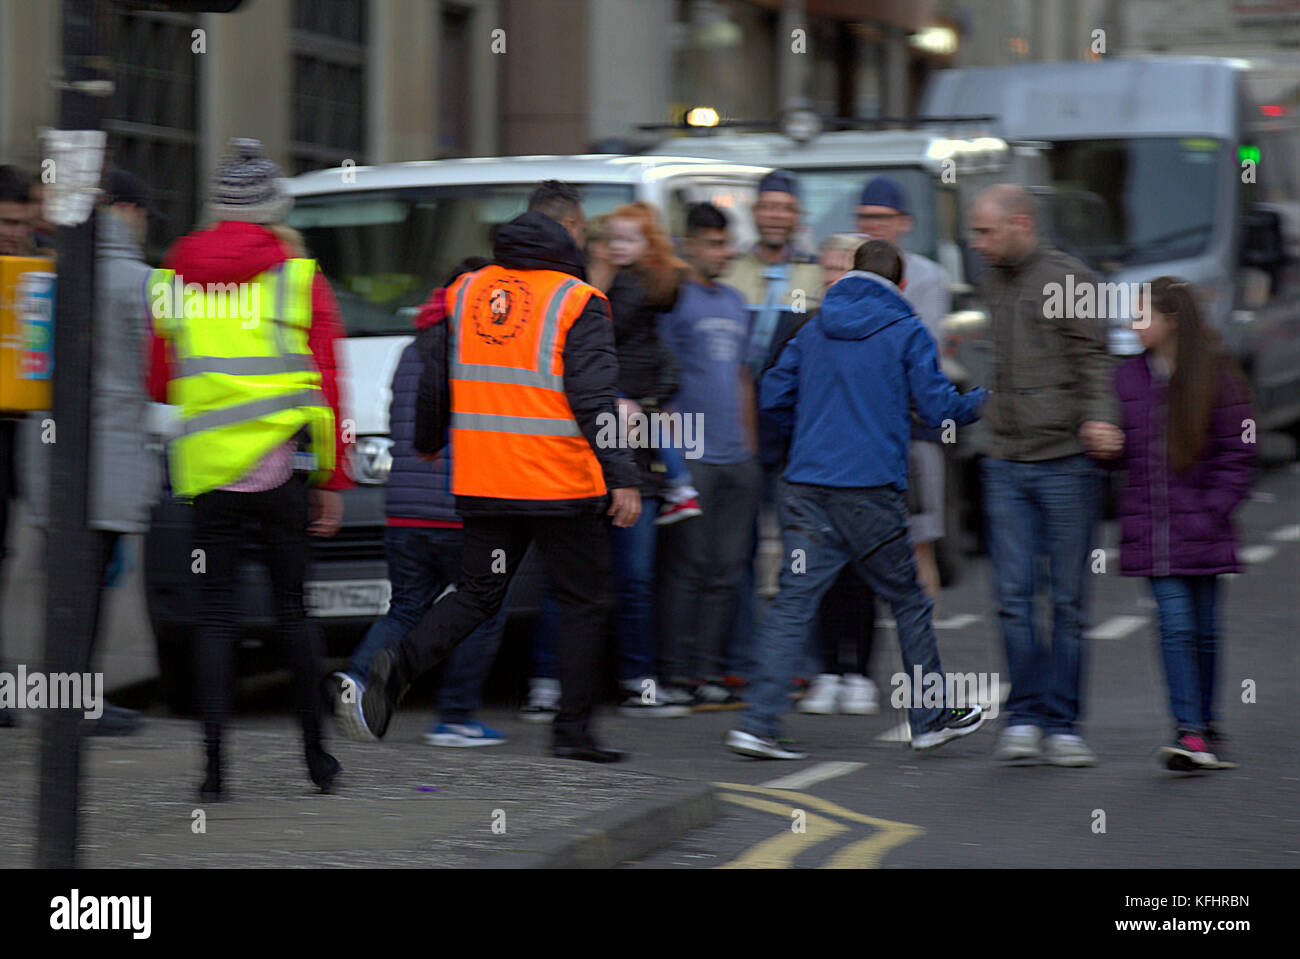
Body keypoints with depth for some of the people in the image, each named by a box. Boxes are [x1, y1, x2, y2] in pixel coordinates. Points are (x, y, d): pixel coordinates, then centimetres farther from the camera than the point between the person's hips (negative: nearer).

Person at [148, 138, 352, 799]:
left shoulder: (174, 280, 3)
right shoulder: (301, 280, -2)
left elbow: (158, 385, 8)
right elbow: (328, 390, -2)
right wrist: (334, 480, 4)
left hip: (208, 471, 1)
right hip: (282, 471, -1)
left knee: (216, 615, 3)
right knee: (290, 608, 9)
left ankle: (214, 762, -7)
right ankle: (316, 753, 15)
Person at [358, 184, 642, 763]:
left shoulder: (465, 292, 7)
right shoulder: (577, 303, -9)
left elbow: (432, 389, 13)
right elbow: (595, 398, -17)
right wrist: (622, 477, -16)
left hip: (482, 481, 5)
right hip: (560, 482, -5)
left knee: (478, 592, 13)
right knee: (582, 600, 9)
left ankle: (402, 663, -12)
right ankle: (573, 731, 8)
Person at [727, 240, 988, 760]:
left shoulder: (813, 330, 12)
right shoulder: (905, 332, -1)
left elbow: (773, 395, 12)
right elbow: (939, 405, -5)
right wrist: (982, 400, 14)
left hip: (806, 484, 4)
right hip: (871, 488, -4)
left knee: (794, 600, 0)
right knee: (907, 599, 12)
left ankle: (760, 723, -11)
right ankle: (932, 716, 22)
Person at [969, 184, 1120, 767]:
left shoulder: (1070, 281, -4)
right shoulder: (993, 282, 14)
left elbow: (1094, 361, -8)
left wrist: (1099, 416, -24)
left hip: (1065, 462, -4)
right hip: (1005, 463, 5)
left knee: (1068, 600, 0)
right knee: (1014, 596, -3)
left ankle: (1061, 724, 5)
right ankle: (1025, 718, 3)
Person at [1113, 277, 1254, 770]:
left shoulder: (1217, 376, -3)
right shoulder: (1127, 378, 6)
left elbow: (1239, 453, -1)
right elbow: (1121, 451, 14)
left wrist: (1213, 510, -9)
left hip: (1203, 529, -1)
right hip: (1152, 531, 1)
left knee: (1204, 629, 8)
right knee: (1176, 626, -9)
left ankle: (1207, 726, 23)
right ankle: (1190, 733, -11)